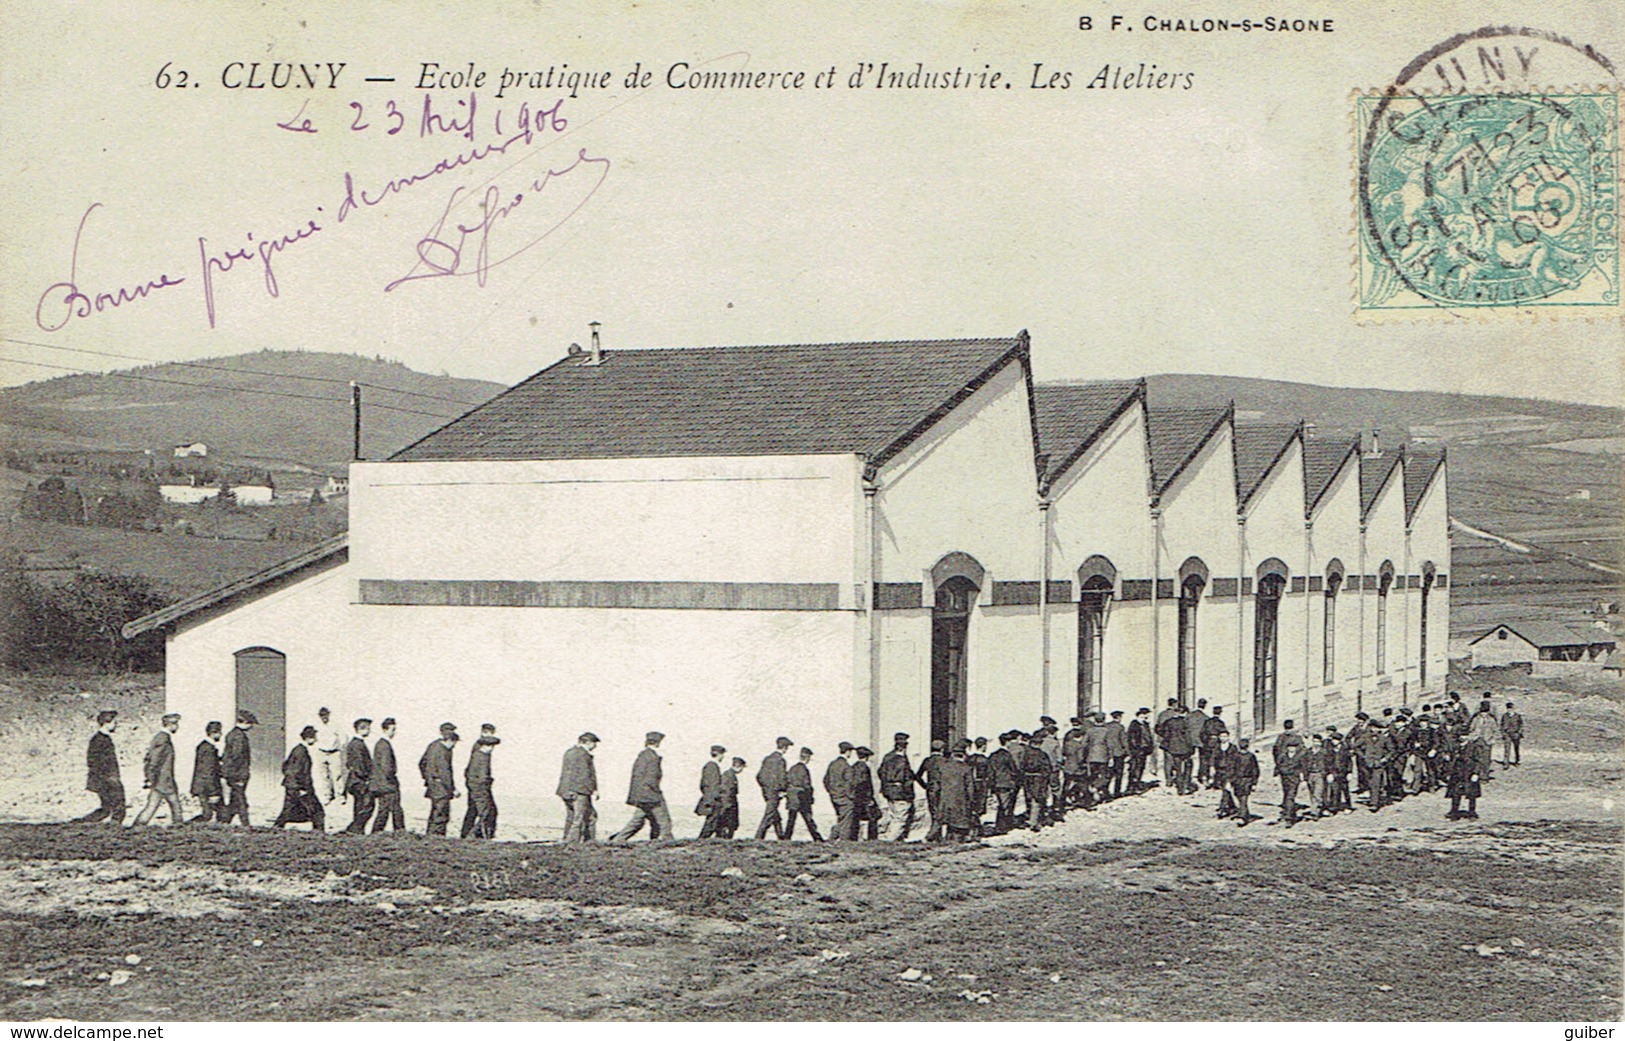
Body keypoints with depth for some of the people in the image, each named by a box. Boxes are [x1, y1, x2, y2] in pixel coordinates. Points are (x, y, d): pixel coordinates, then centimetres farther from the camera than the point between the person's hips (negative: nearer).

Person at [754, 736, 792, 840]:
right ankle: (759, 837, -8)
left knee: (776, 817, 16)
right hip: (775, 792, -8)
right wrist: (783, 791, -8)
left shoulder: (767, 759, 9)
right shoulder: (780, 760, -14)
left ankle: (781, 838, 22)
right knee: (769, 816, -5)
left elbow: (759, 776, 13)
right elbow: (782, 778, -19)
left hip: (766, 792, 8)